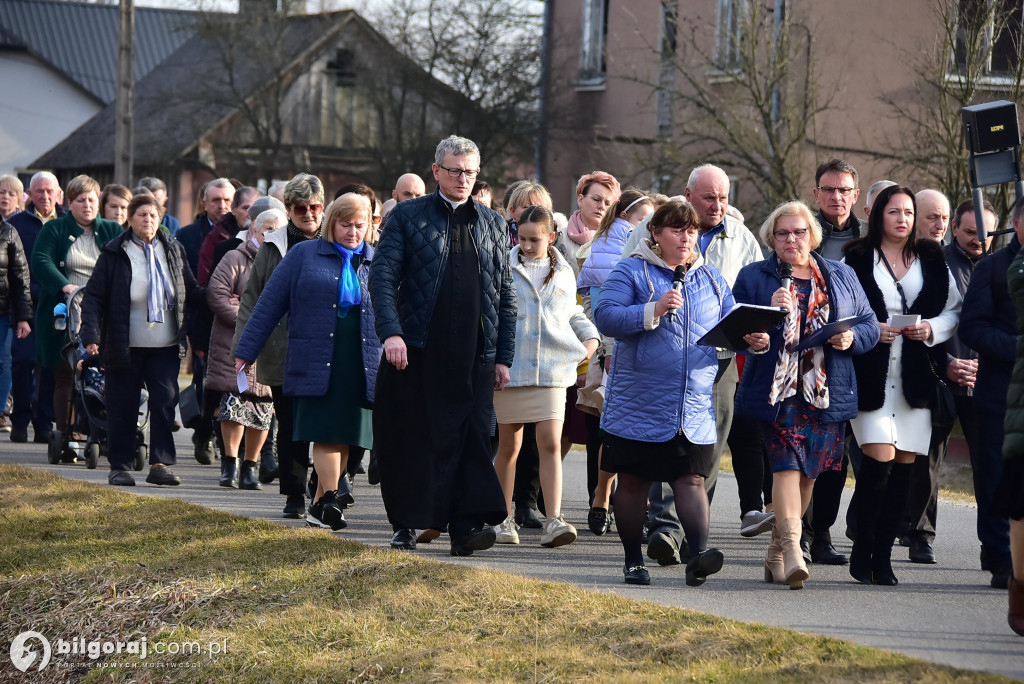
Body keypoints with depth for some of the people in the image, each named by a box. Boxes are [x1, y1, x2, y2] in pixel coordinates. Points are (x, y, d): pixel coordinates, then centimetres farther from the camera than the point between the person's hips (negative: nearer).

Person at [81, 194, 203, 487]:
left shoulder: (173, 250, 8)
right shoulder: (114, 253, -2)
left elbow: (191, 293, 13)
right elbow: (94, 297, -3)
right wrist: (91, 335, -15)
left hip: (166, 347, 2)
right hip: (125, 347, -2)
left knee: (165, 401, -7)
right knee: (123, 406, 3)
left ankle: (160, 464, -3)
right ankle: (119, 466, 12)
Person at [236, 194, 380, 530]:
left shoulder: (378, 262, 14)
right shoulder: (304, 255, 7)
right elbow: (269, 304, 6)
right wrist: (245, 351, 3)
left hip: (361, 364, 3)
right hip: (315, 361, -3)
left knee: (344, 436, 3)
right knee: (326, 433, -12)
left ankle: (320, 505, 12)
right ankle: (332, 496, -14)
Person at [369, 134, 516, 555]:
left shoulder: (493, 224, 15)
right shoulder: (407, 216, 5)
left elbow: (505, 296, 16)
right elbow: (382, 277, -3)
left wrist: (504, 357, 10)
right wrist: (390, 332, -18)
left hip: (474, 357, 2)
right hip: (417, 350, -2)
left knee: (472, 437, -7)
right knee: (412, 440, 4)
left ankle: (467, 526, -11)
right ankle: (405, 524, 14)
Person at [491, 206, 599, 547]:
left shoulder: (563, 273, 10)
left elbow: (574, 314, 24)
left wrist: (590, 336, 8)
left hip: (552, 370, 1)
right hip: (510, 368, -1)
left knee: (551, 444, -10)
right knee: (509, 446, 7)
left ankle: (554, 521, -14)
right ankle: (503, 518, 18)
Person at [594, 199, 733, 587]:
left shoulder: (711, 279, 14)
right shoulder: (632, 271, 0)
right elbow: (604, 317, -11)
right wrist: (652, 312, -21)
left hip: (694, 407, 3)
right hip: (639, 404, -2)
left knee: (691, 478, -7)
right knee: (633, 480, 5)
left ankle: (698, 554, -17)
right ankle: (633, 561, 15)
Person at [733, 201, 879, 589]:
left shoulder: (841, 277, 14)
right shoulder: (753, 277, 6)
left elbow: (870, 324, 15)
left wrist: (852, 338, -7)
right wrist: (769, 312, -16)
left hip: (826, 393, 3)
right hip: (777, 392, -3)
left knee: (808, 471, 7)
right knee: (786, 463, -16)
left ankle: (776, 552, 22)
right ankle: (792, 549, -24)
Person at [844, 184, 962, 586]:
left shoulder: (933, 261, 12)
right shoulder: (856, 260, 3)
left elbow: (955, 312, 14)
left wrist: (932, 329, -6)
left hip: (916, 377, 3)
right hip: (870, 375, -3)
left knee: (904, 465, 1)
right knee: (880, 458, -15)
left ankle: (883, 558, 8)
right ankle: (862, 550, -1)